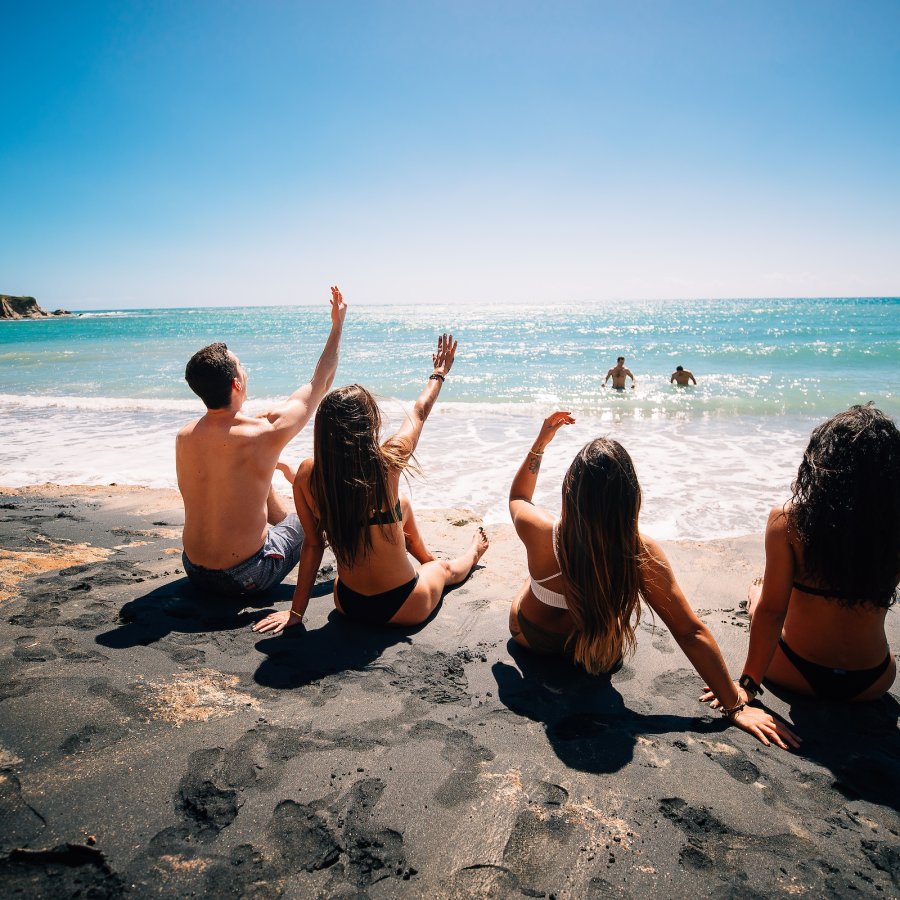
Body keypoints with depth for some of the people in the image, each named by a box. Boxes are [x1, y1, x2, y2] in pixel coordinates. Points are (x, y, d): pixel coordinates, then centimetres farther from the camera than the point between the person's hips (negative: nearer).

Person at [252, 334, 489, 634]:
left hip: (347, 605, 4)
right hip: (404, 609, -4)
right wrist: (439, 373, 17)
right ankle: (472, 554, 67)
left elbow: (312, 544, -7)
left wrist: (296, 611, 6)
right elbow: (420, 412, -3)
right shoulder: (387, 463, -22)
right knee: (445, 568, 33)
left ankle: (427, 557, 55)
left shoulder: (307, 474, -15)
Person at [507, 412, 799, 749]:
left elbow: (518, 496, -11)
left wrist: (541, 442, -7)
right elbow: (691, 633, -31)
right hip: (599, 652, 0)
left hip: (530, 635, 0)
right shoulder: (643, 553, -36)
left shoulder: (539, 532, -36)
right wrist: (735, 706, -20)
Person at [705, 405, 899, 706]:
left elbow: (772, 610, -18)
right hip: (873, 682, 3)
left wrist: (748, 683, -9)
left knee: (757, 592, 30)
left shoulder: (787, 520, -23)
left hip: (798, 675, -2)